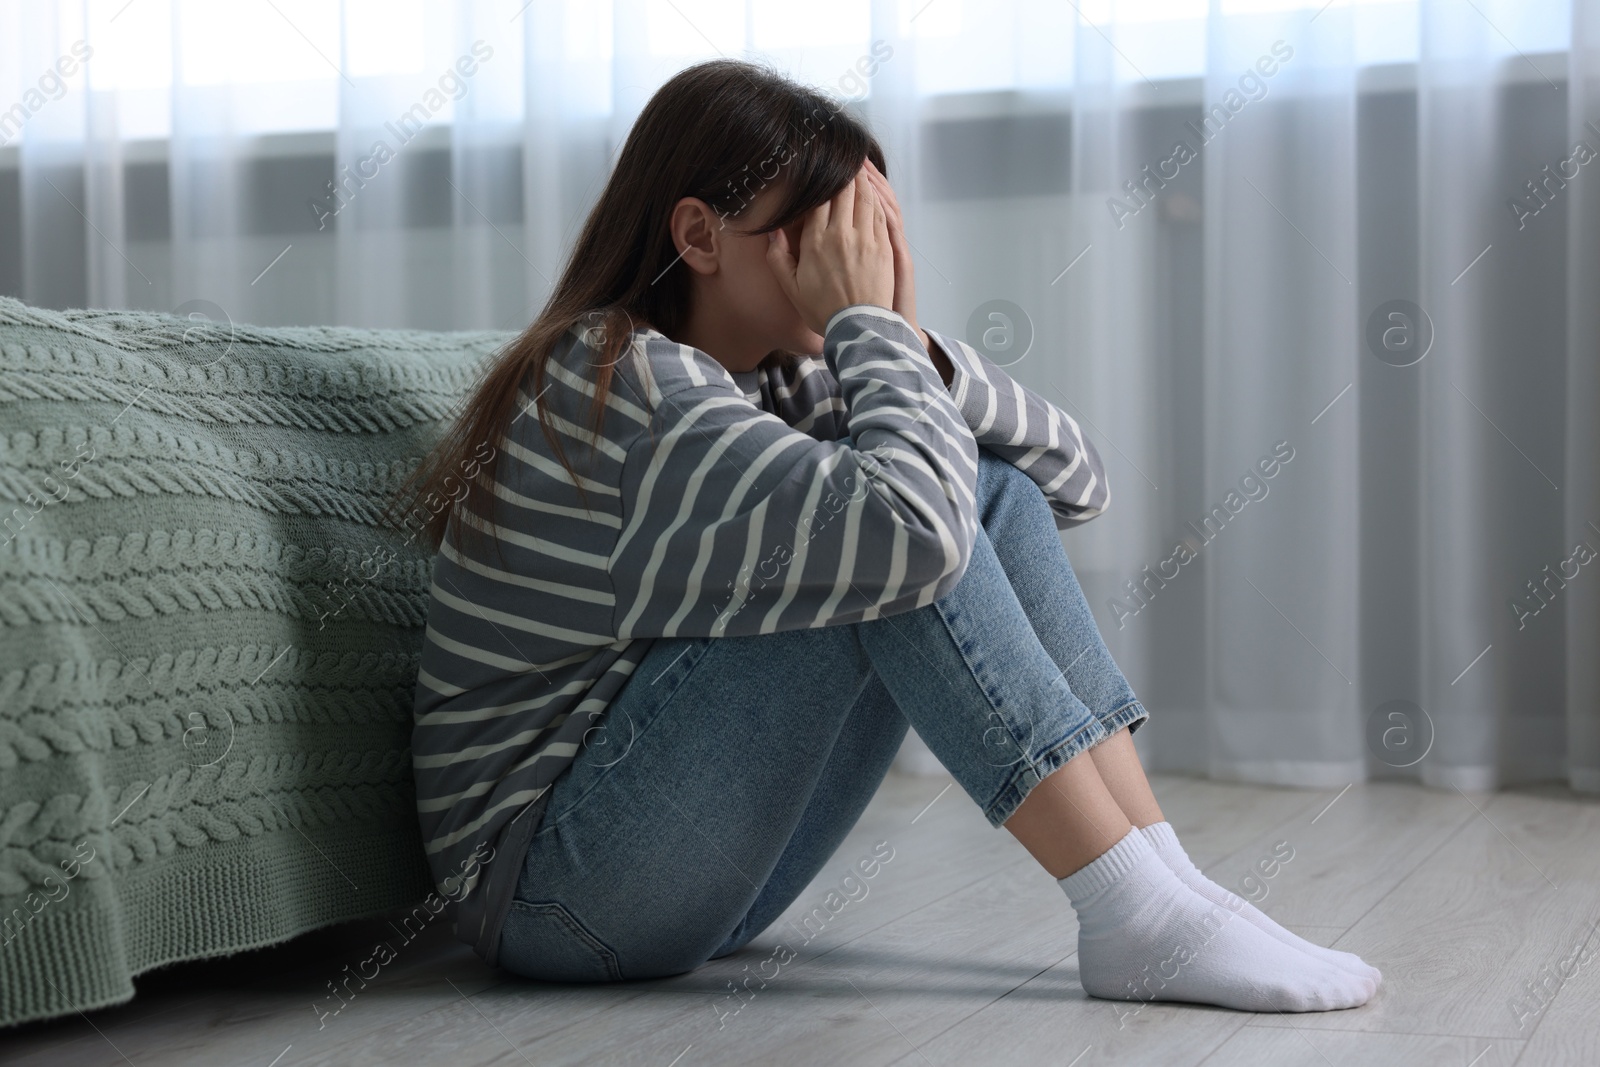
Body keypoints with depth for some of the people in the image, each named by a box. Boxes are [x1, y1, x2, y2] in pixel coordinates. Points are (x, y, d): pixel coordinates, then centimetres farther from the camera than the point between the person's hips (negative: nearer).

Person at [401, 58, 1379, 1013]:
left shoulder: (784, 380, 6)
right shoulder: (622, 382, -21)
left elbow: (1075, 481, 5)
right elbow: (912, 530, -35)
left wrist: (907, 336, -9)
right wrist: (868, 323, -20)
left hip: (706, 869, 9)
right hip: (546, 889, -8)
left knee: (996, 494, -4)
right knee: (885, 548, -25)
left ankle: (1167, 876, -10)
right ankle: (1134, 918, -21)